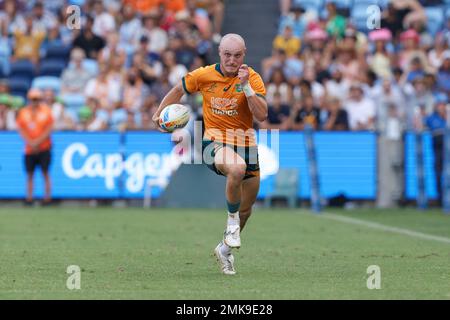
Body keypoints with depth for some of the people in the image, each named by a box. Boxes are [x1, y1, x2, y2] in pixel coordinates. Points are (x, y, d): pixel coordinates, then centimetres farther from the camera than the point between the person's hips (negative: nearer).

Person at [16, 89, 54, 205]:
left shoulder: (46, 111, 0)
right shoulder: (23, 112, 5)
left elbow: (49, 129, -4)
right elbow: (21, 130, 2)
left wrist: (37, 142, -13)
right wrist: (30, 142, -11)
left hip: (44, 147, -2)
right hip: (29, 148, 2)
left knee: (45, 173, -5)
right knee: (29, 174, 3)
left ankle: (47, 197, -4)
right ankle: (29, 198, 7)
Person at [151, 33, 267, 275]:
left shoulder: (253, 78, -7)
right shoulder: (204, 75, -5)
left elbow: (261, 115, -18)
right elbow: (179, 89, 15)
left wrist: (245, 87, -26)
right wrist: (159, 113, 11)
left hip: (245, 143, 2)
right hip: (215, 141, -2)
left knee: (246, 208, 10)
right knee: (237, 167, -38)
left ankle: (225, 248, 35)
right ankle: (232, 218, -14)